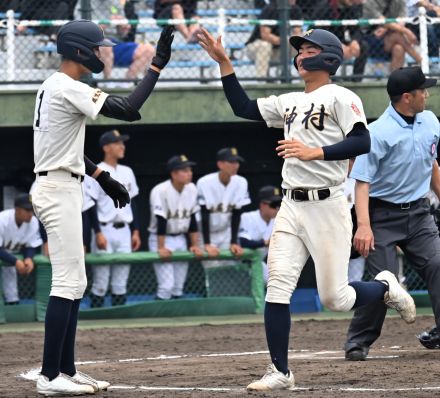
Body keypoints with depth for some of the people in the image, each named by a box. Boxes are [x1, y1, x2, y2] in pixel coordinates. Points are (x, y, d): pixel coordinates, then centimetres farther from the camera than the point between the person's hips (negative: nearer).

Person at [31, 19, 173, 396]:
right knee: (67, 283, -10)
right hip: (60, 190, -11)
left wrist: (102, 176, 20)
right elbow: (128, 110, -24)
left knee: (75, 284, 13)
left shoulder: (52, 87, 15)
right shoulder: (69, 89, -17)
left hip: (59, 187, 11)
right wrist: (158, 65, -19)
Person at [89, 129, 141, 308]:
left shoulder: (127, 172, 14)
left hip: (124, 231, 6)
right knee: (100, 283, -7)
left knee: (121, 284, 7)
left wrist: (135, 231, 12)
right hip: (105, 230, -6)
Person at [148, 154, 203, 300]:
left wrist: (195, 245, 3)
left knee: (178, 288, 8)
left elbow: (192, 220, 4)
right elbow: (161, 221, -22)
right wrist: (161, 248, -23)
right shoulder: (160, 191, -21)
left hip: (180, 239, 6)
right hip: (161, 238, -6)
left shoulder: (191, 189, -1)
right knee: (166, 286, -15)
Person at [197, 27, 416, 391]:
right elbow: (243, 107, 20)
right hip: (291, 208, 6)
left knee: (334, 298, -3)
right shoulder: (290, 102, 17)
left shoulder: (340, 98, -5)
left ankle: (386, 288, 27)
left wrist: (314, 152, -21)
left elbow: (362, 143, -15)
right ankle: (280, 372, -3)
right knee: (277, 288, -6)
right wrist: (224, 63, 14)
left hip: (326, 207, -6)